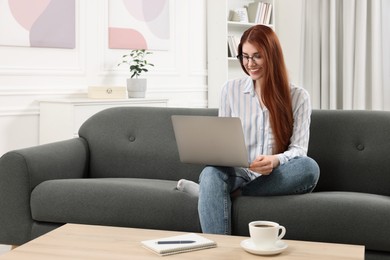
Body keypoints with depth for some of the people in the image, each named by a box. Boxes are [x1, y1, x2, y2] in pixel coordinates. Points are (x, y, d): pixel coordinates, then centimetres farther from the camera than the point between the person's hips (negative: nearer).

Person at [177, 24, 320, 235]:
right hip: (237, 174, 0)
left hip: (276, 179, 0)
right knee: (211, 172, -35)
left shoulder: (298, 97, 4)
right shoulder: (230, 90, 10)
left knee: (309, 167, -33)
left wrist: (276, 160, -26)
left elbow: (299, 149, -3)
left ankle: (229, 193, -25)